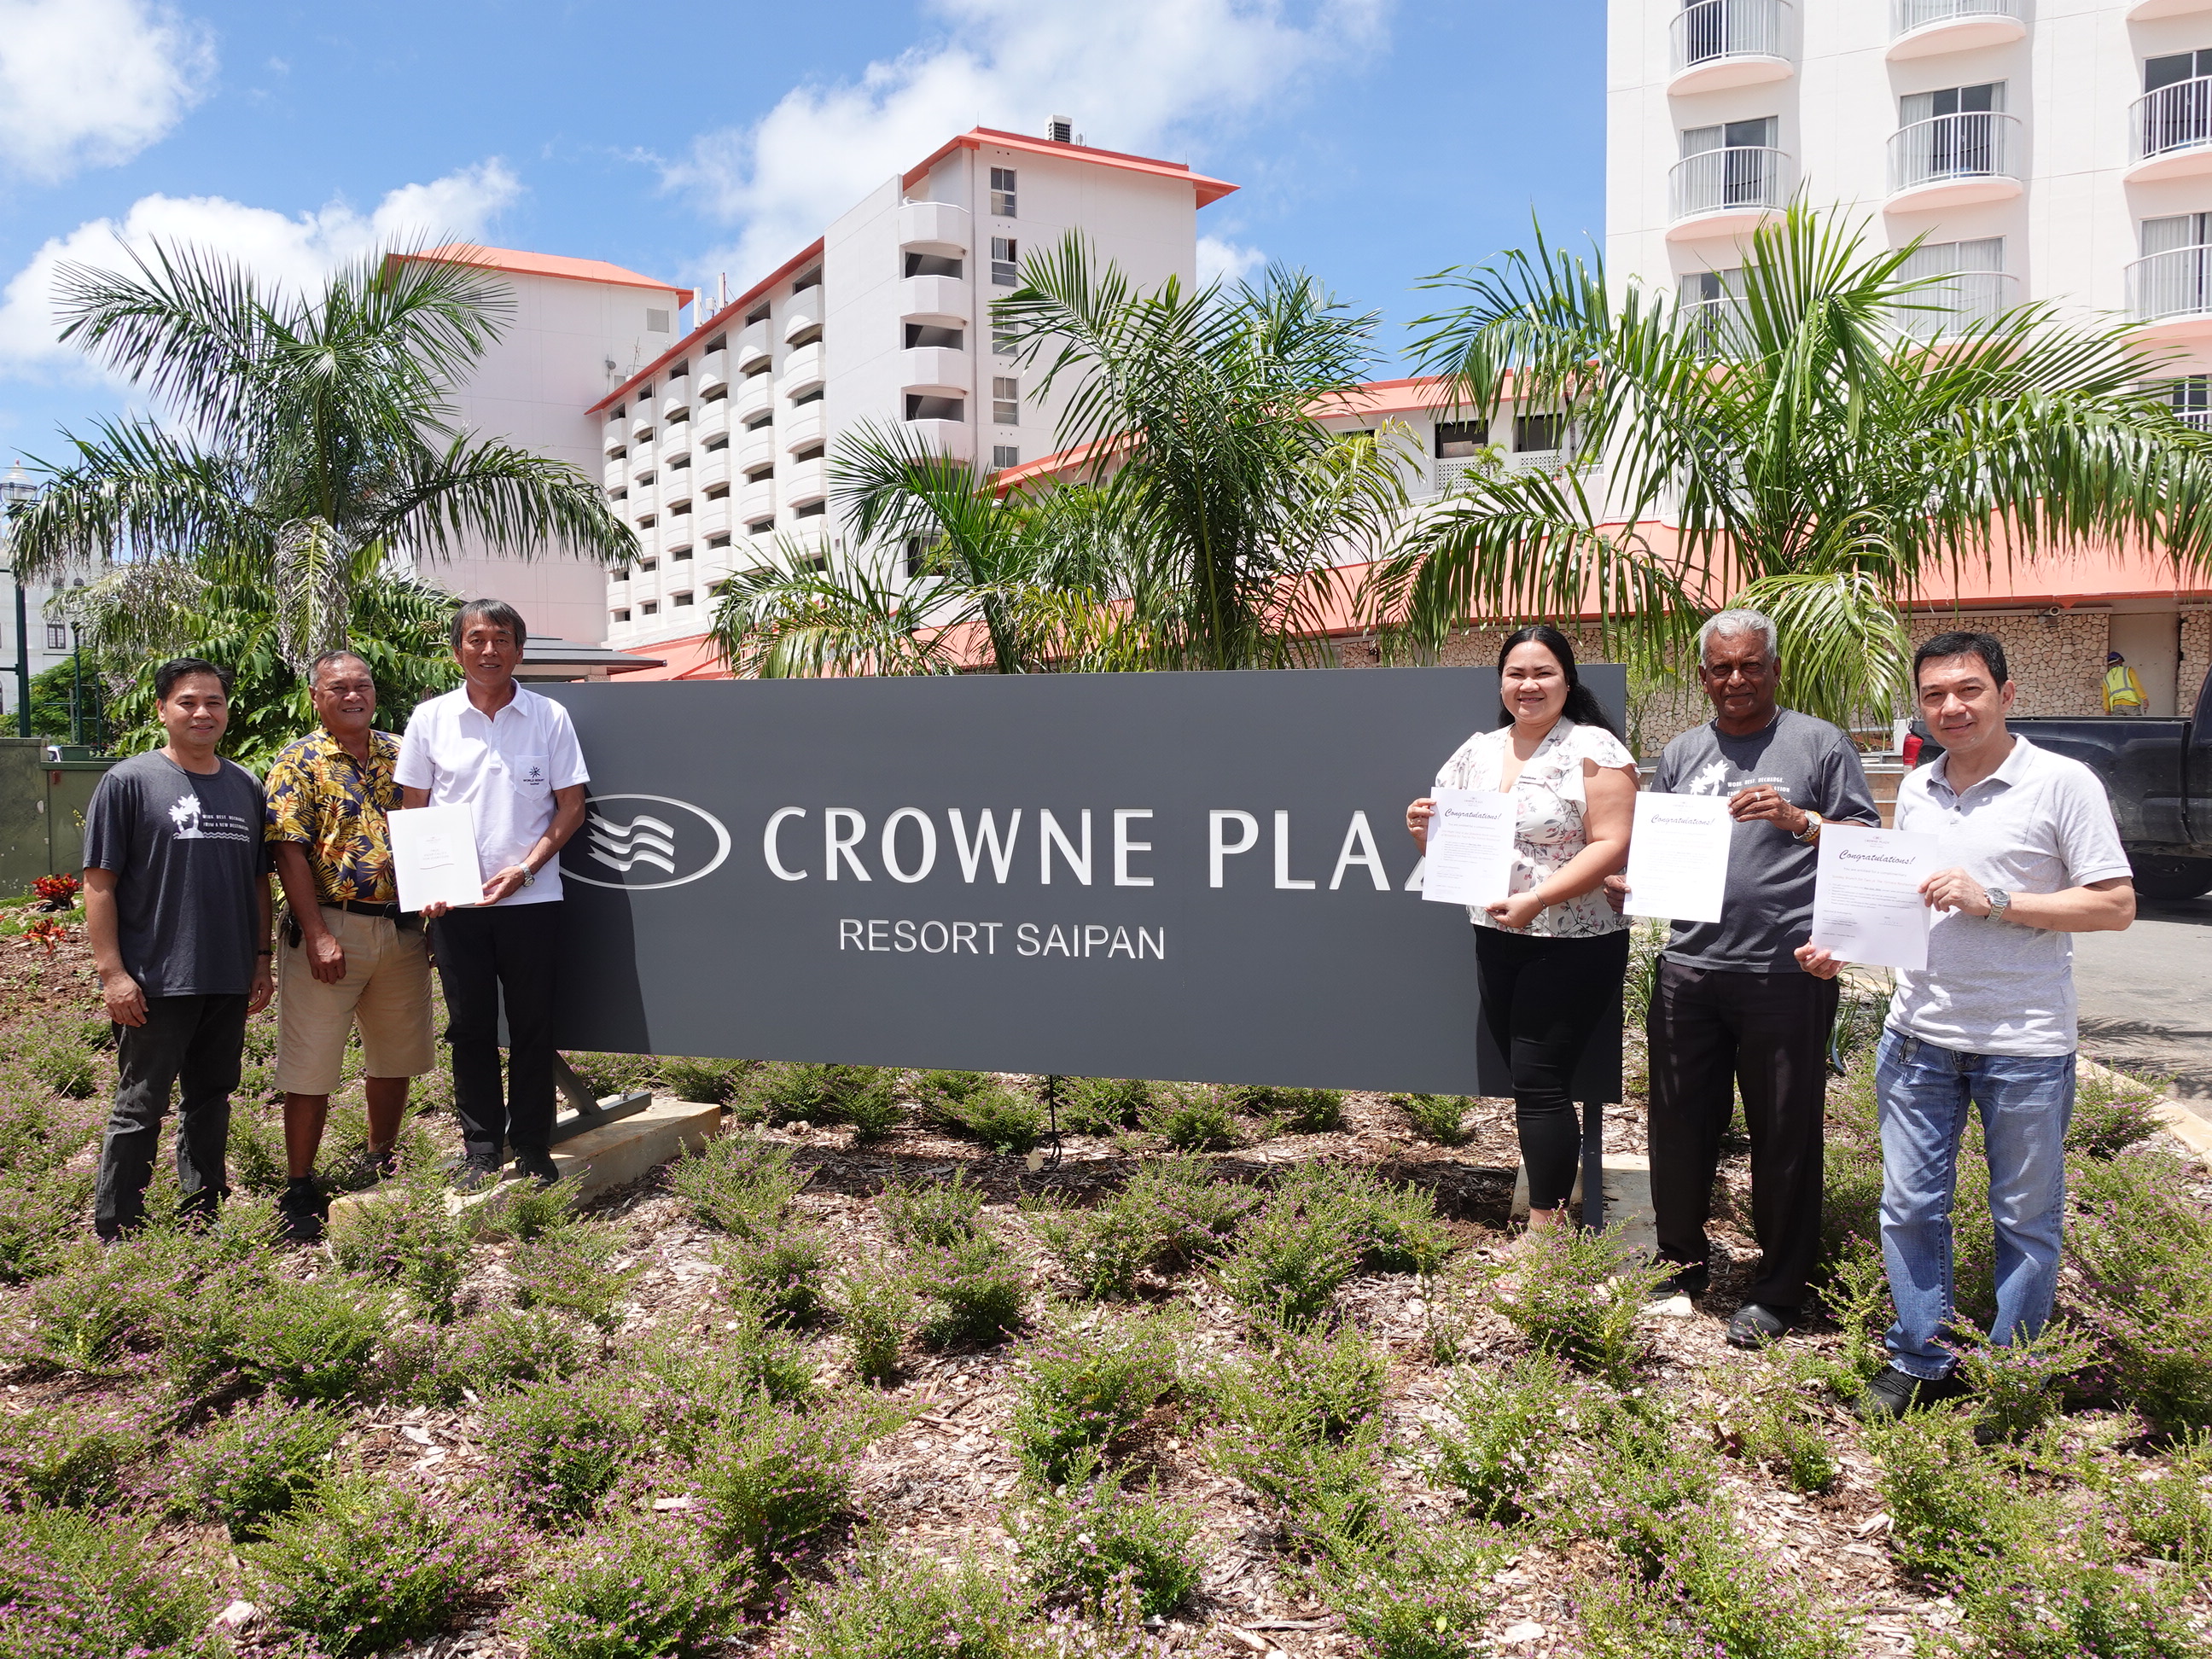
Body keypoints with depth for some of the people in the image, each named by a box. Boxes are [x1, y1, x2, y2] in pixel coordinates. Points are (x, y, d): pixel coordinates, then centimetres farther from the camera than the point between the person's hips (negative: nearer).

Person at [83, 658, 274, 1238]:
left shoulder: (245, 787, 10)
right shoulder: (129, 781, -4)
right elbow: (99, 882, -7)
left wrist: (261, 960, 11)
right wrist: (112, 971, -12)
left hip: (230, 980, 5)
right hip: (155, 983, -5)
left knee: (211, 1099, 15)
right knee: (140, 1108, 2)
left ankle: (204, 1218, 27)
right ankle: (116, 1234, 14)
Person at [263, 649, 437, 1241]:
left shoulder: (400, 756, 10)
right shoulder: (298, 763, -3)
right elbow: (290, 853, -10)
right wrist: (318, 936, -17)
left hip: (403, 928, 5)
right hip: (331, 929, -5)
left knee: (395, 1057, 15)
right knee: (311, 1068, 0)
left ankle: (380, 1164, 32)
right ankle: (298, 1190, 12)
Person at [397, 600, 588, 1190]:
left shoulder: (549, 717, 1)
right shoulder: (430, 718, 5)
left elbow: (571, 805, 2)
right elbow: (413, 809, 9)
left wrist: (524, 868, -10)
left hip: (531, 898, -1)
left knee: (533, 1026, 4)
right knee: (470, 1026, 8)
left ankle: (532, 1149, 16)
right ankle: (480, 1147, 20)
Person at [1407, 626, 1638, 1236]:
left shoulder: (1594, 748, -9)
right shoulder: (1476, 752, 10)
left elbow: (1611, 845, -16)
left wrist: (1536, 899, -25)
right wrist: (1423, 828, -7)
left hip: (1572, 946, -6)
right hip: (1495, 942, 6)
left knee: (1538, 1080, -6)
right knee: (1527, 1077, 11)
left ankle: (1544, 1226, 4)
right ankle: (1554, 1190, 28)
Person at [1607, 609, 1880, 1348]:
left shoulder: (1819, 744, 3)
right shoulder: (1682, 753, 15)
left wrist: (1798, 820, -15)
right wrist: (1622, 883, -2)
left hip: (1785, 974, -4)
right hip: (1689, 967, 4)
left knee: (1785, 1134, 4)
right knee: (1679, 1124, 12)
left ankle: (1777, 1292, 19)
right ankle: (1683, 1262, 31)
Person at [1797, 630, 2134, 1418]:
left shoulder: (2062, 783, -8)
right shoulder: (1915, 789, 9)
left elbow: (2116, 905, -11)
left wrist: (1995, 901, -19)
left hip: (2025, 1043, -5)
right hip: (1918, 1033, 5)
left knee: (2026, 1218, 9)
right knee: (1909, 1206, 9)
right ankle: (1919, 1361, 24)